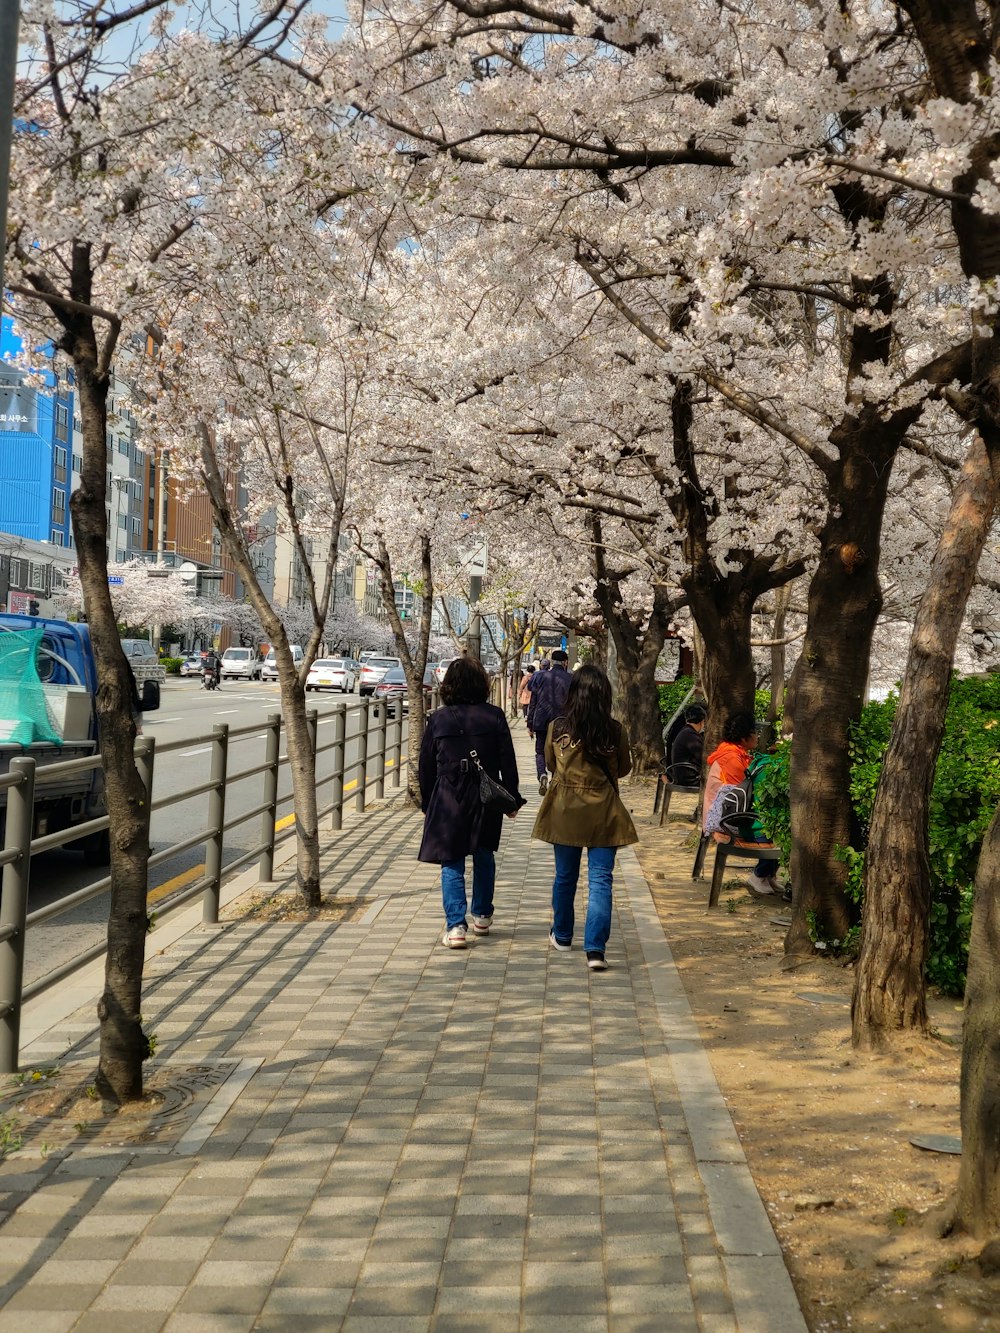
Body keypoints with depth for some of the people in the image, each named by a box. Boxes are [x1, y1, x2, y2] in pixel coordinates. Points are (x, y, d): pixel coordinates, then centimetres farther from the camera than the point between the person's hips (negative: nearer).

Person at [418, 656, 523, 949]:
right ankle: (482, 916, 30)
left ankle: (455, 925, -9)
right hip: (485, 800, 1)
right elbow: (507, 763, -2)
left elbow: (425, 767, 2)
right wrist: (512, 799, 8)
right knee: (484, 856, 20)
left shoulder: (437, 719, -4)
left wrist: (427, 804, 12)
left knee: (452, 864, 3)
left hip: (447, 801, -1)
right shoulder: (494, 717, -5)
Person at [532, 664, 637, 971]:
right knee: (600, 880, 0)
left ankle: (562, 936, 33)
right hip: (603, 812, -1)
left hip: (564, 810, 2)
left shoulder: (557, 728, -8)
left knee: (565, 876, 17)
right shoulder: (615, 731, -10)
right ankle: (595, 949, -8)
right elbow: (624, 769, 5)